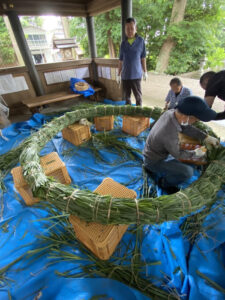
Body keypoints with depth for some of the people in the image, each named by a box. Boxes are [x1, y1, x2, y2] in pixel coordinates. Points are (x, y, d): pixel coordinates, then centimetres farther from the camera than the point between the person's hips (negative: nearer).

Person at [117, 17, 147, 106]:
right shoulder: (123, 43, 8)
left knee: (138, 96, 0)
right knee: (127, 96, 10)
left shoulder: (140, 41, 2)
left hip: (136, 75, -2)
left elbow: (143, 57, 7)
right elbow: (121, 60, 11)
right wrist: (119, 75, 10)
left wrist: (145, 72, 6)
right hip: (125, 75, 3)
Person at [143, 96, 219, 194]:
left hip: (152, 153, 8)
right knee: (188, 171, -19)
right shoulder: (170, 135, -38)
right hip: (154, 161, -8)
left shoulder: (171, 112, -16)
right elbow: (177, 154, -18)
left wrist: (206, 137, -4)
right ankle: (165, 182, 8)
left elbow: (186, 128, 1)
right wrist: (195, 153, -2)